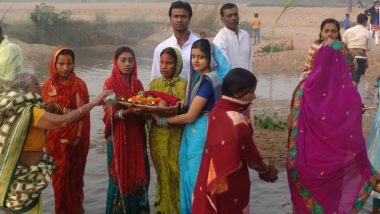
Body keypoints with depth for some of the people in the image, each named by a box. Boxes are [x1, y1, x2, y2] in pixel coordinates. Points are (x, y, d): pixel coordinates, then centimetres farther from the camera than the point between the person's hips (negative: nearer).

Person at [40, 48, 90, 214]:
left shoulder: (79, 85, -5)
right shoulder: (47, 85, 2)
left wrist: (78, 136, -17)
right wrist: (51, 109, -20)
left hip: (74, 137, -2)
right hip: (55, 138, 2)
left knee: (74, 174, 5)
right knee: (59, 175, 8)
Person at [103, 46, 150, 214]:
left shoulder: (138, 84, 10)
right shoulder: (110, 83, -6)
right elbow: (109, 114, -11)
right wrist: (127, 111, -27)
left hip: (136, 137, 5)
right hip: (118, 138, -5)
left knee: (137, 175, 6)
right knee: (120, 177, -1)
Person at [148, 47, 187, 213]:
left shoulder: (183, 84, -5)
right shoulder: (154, 84, 8)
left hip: (176, 136, -4)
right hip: (157, 135, 4)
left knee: (175, 173, -1)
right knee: (162, 173, 11)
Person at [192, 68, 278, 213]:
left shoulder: (217, 110, -1)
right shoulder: (237, 122, -26)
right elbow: (251, 158, -14)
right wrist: (266, 170, 5)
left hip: (212, 183, 7)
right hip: (230, 187, -7)